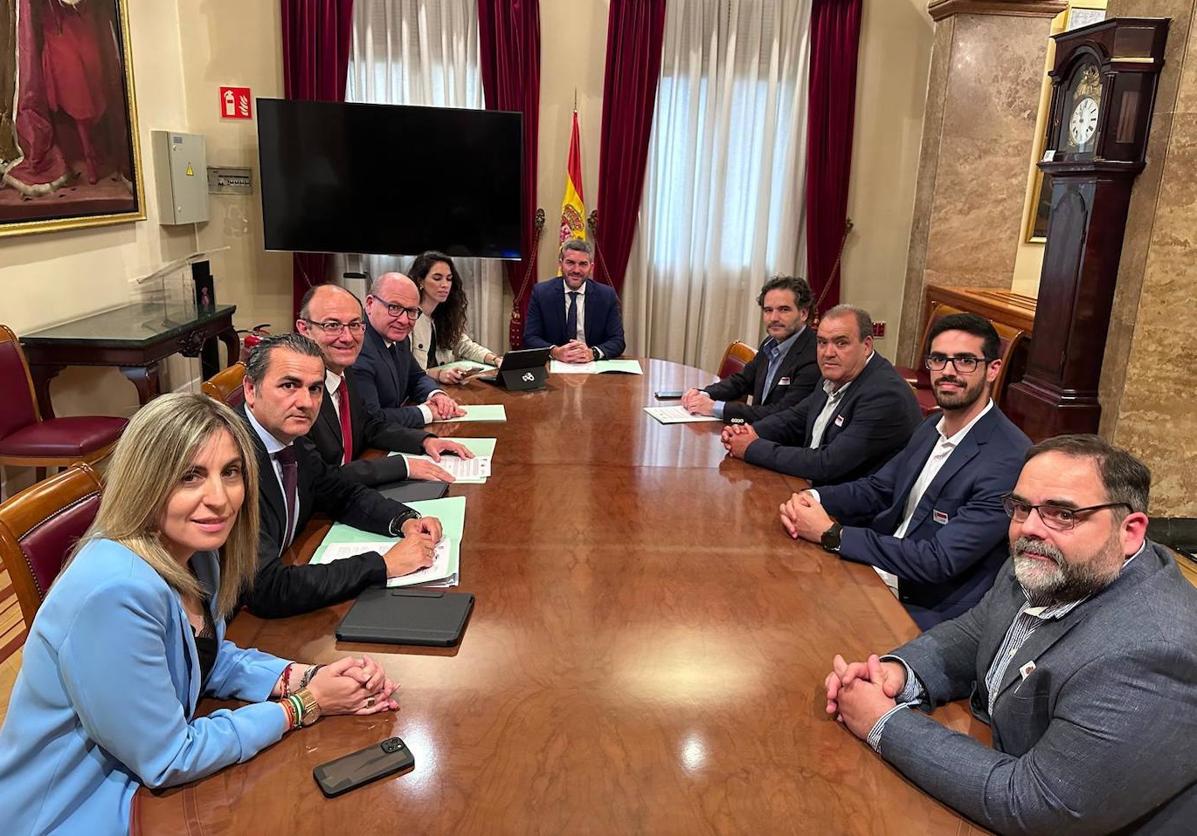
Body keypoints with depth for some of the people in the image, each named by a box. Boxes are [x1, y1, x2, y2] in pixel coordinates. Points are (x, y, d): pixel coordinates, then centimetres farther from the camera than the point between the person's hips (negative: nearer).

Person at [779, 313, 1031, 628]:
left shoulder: (1010, 460, -22)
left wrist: (831, 534, -22)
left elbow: (939, 561, -24)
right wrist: (812, 499, -8)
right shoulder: (933, 428, 6)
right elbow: (878, 488, 13)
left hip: (929, 613, -7)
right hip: (879, 573, 7)